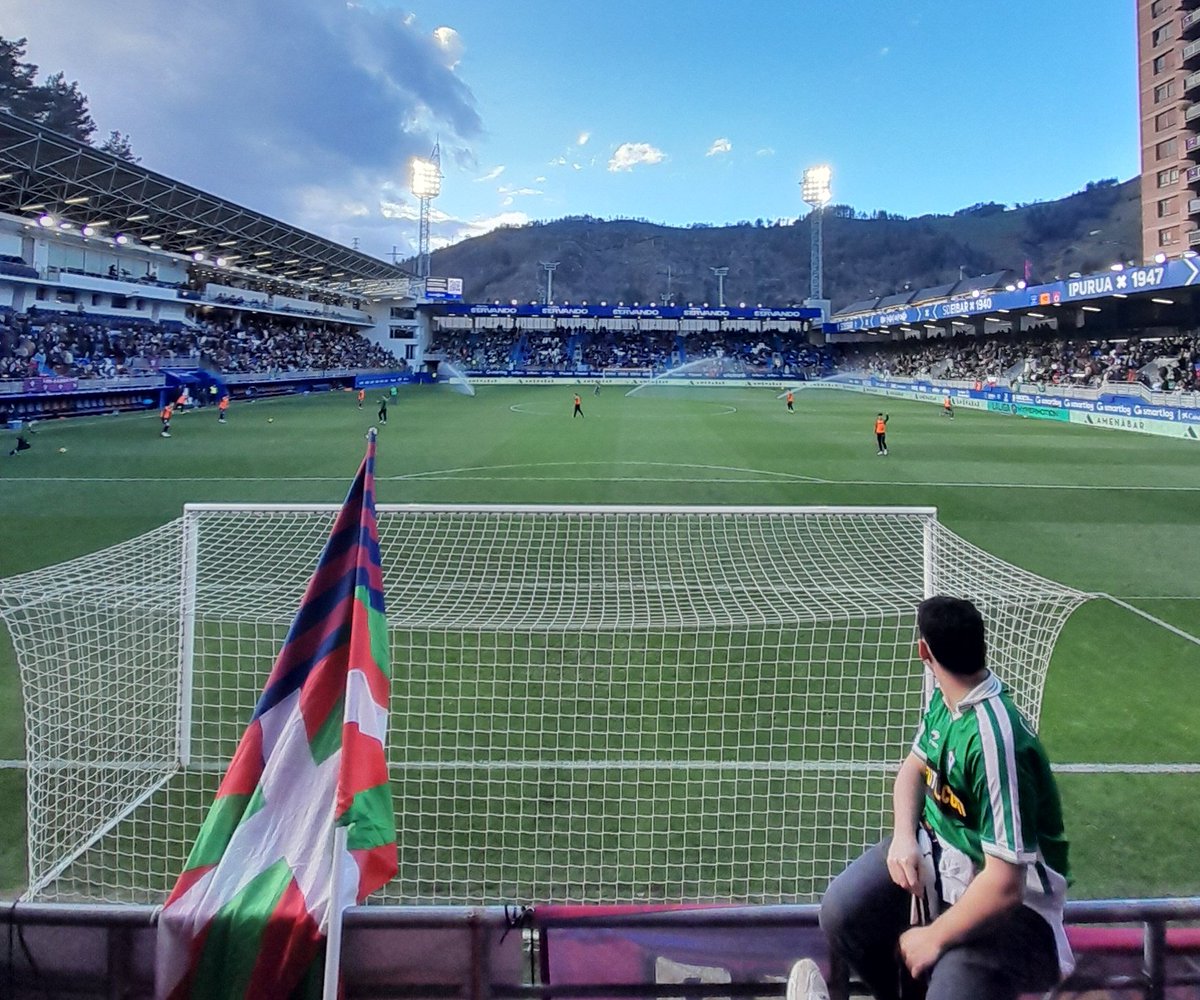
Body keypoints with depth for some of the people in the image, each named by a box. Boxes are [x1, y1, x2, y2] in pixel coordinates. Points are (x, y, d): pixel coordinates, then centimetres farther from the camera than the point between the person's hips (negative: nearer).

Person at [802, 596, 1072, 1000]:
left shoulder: (994, 740, -32)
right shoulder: (945, 696, -5)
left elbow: (1003, 883, -31)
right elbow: (913, 768, 13)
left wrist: (934, 938, -17)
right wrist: (904, 837, -7)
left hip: (1008, 899, -7)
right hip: (936, 847, 7)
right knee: (842, 911, -9)